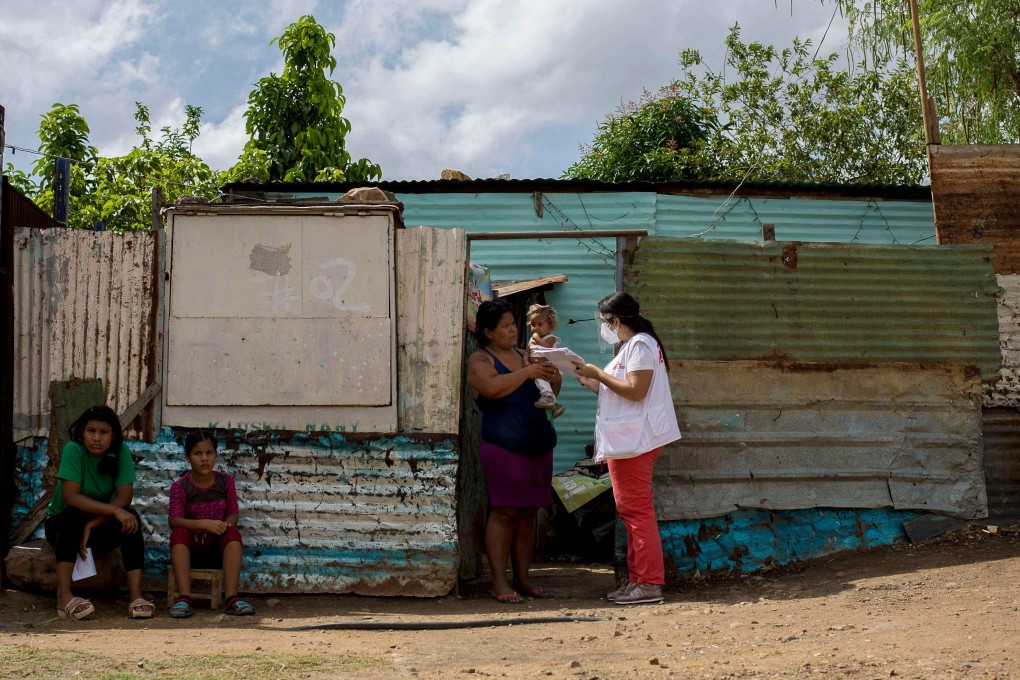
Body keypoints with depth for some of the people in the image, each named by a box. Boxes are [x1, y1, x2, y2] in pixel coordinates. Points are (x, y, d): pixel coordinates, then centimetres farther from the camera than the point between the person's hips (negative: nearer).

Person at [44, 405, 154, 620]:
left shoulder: (121, 453, -11)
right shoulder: (73, 451, -19)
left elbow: (124, 498, -18)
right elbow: (70, 497, -29)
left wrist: (91, 525, -29)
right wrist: (114, 510, -38)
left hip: (100, 529, 2)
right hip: (60, 526, -2)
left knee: (131, 517, -27)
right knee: (73, 517, -36)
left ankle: (135, 595, -34)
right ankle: (63, 596, -41)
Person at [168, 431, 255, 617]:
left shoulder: (225, 481, 0)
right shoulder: (179, 487, -8)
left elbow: (233, 513, 3)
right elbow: (174, 521, -19)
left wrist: (226, 525, -22)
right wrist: (204, 524, -35)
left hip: (218, 547, 1)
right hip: (191, 547, -1)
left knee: (233, 532, -29)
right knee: (179, 533, -32)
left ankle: (231, 598, -40)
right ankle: (184, 597, -43)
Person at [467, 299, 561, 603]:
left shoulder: (524, 356, 17)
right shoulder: (480, 359, -1)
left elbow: (549, 392, 20)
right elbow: (492, 387, -21)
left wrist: (552, 377, -2)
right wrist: (527, 372, -16)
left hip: (537, 447, 6)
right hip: (503, 448, -6)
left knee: (528, 514, 7)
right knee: (505, 512, -8)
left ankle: (522, 578, 12)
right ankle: (499, 581, -4)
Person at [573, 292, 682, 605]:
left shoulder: (640, 344, -11)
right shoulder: (631, 346, 21)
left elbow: (635, 390, -20)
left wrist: (598, 374, -13)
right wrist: (591, 382, 17)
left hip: (635, 440, -11)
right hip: (628, 439, 11)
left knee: (636, 510, -10)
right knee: (632, 509, 11)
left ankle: (649, 583, -9)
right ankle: (639, 579, 16)